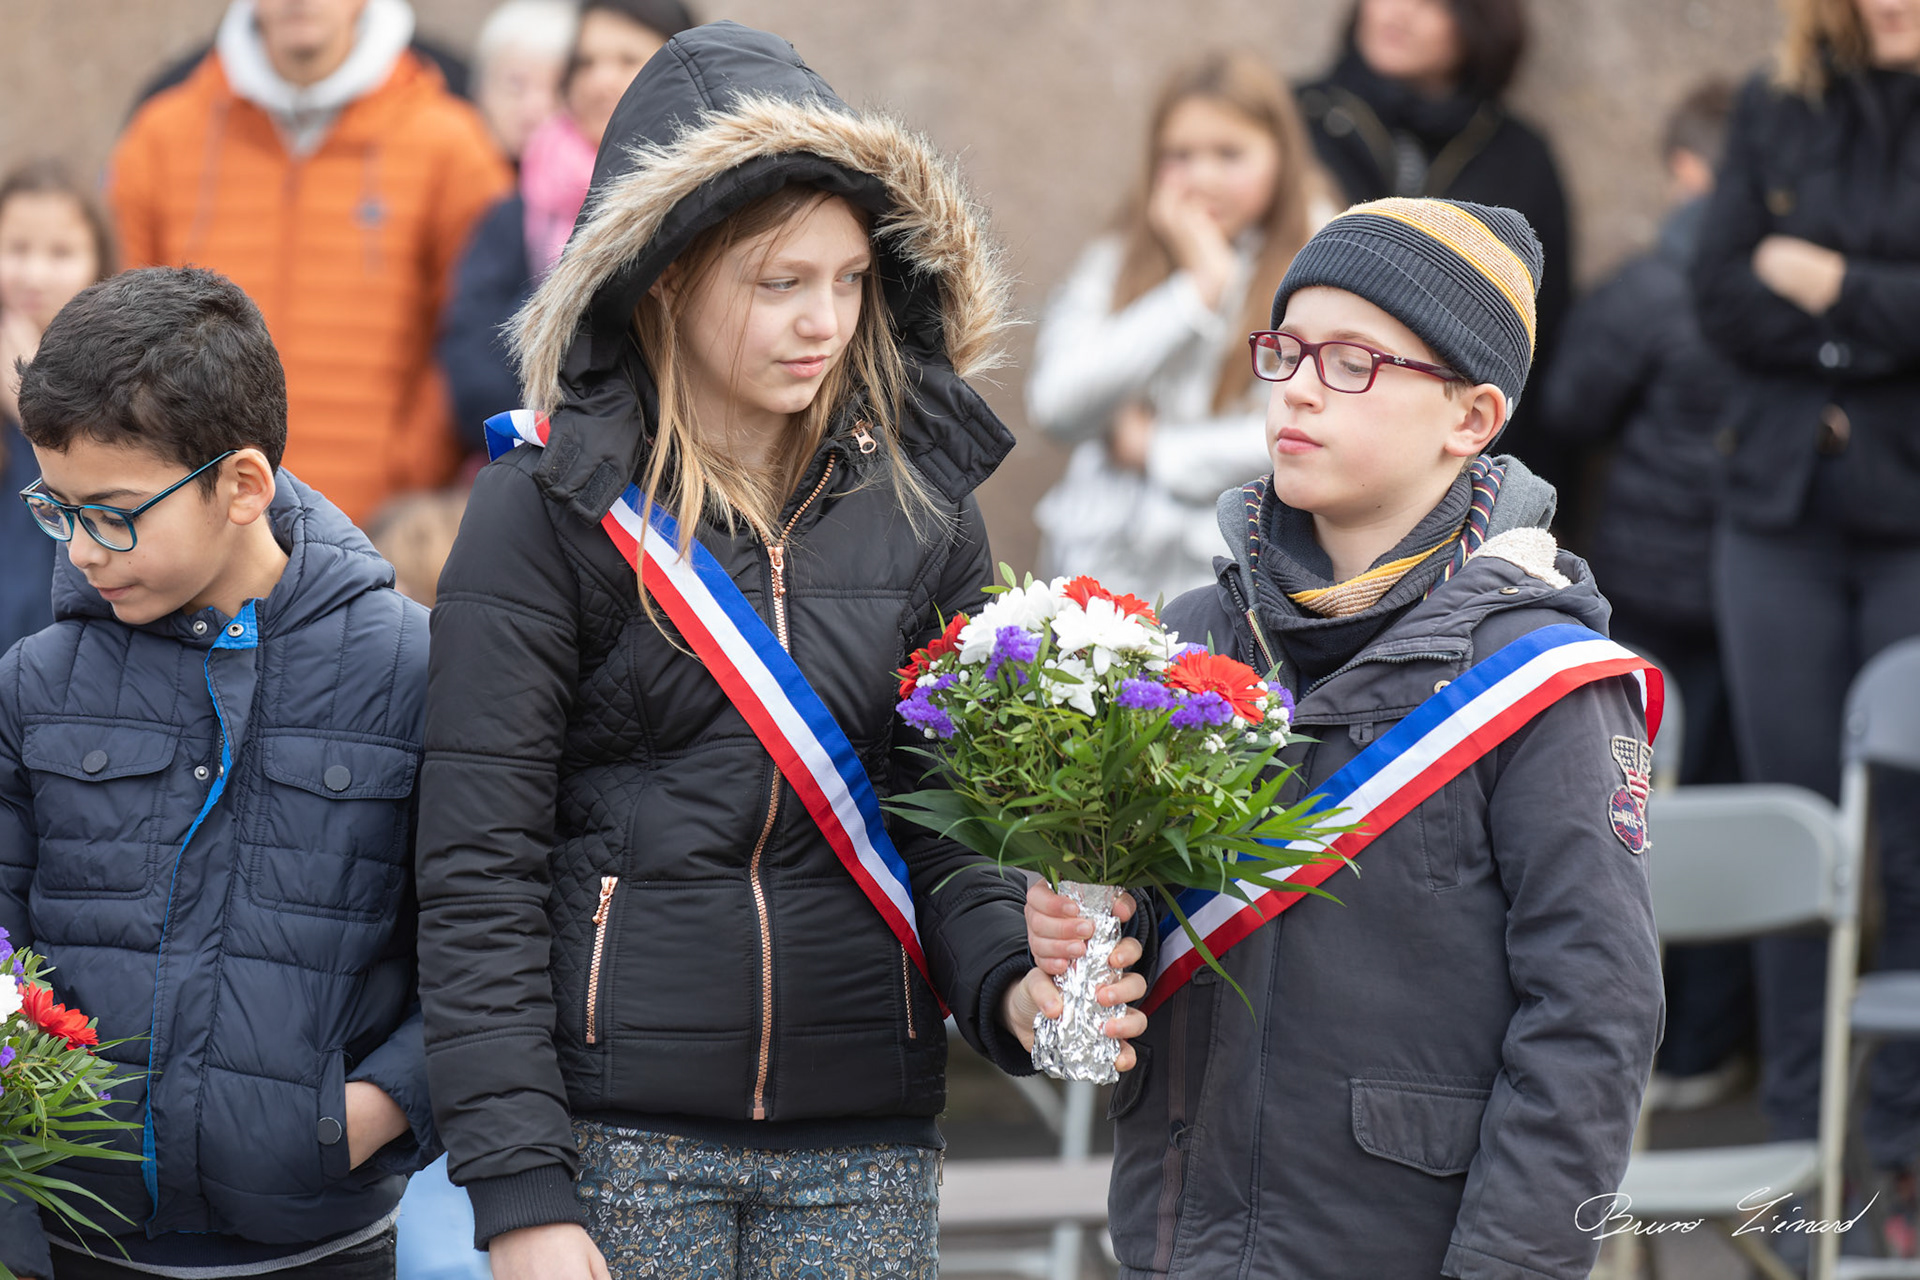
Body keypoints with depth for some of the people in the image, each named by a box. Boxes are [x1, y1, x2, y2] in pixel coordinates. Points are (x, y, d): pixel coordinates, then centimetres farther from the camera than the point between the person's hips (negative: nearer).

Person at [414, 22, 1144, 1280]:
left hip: (866, 1151, 3)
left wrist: (1008, 983, -13)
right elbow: (480, 874, -6)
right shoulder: (549, 508, -4)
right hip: (621, 1142, -3)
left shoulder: (920, 503, 7)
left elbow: (952, 815, 8)